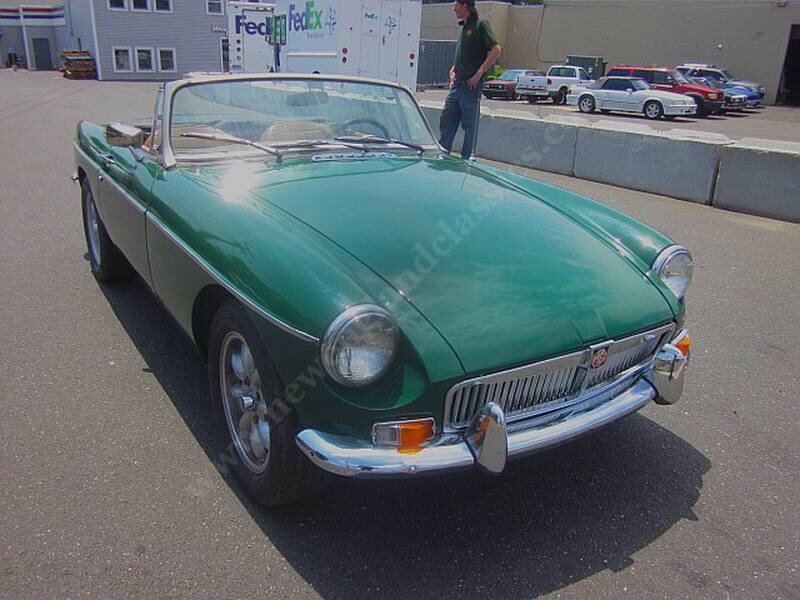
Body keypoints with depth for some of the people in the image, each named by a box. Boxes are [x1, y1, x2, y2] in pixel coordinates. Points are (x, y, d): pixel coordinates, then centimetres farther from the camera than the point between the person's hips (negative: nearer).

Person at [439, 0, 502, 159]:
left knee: (470, 126, 1)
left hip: (471, 86, -8)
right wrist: (453, 70, 12)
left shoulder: (480, 25, -7)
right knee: (446, 122, 9)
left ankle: (467, 159, 8)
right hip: (456, 85, 8)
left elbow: (496, 50, -17)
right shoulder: (464, 27, 17)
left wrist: (479, 74, -18)